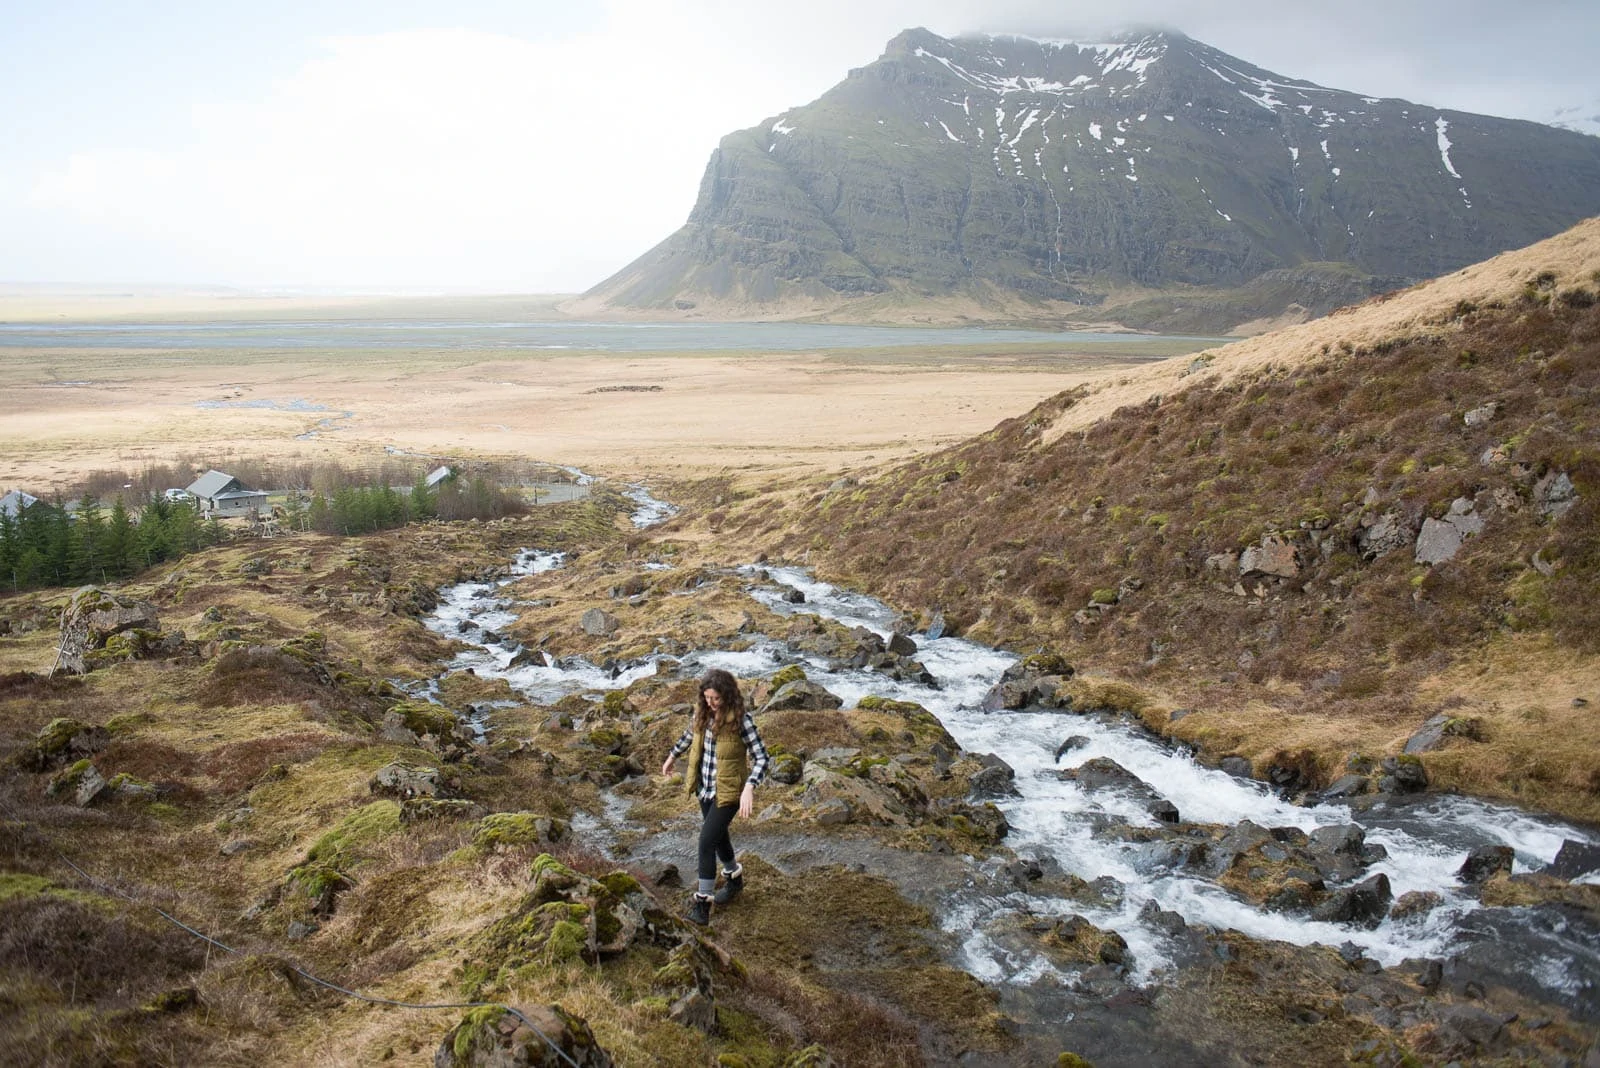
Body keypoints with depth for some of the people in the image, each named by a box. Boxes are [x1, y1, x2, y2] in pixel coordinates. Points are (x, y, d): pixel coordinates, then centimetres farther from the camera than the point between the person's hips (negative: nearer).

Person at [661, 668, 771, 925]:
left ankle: (702, 902, 0)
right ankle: (734, 878, 48)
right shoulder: (702, 712, -5)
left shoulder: (741, 719, -22)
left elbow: (761, 757, -23)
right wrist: (672, 756, 30)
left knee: (707, 842, -11)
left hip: (727, 791, -6)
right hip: (705, 787, 7)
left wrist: (749, 788, -36)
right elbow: (689, 735, 18)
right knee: (718, 836, 23)